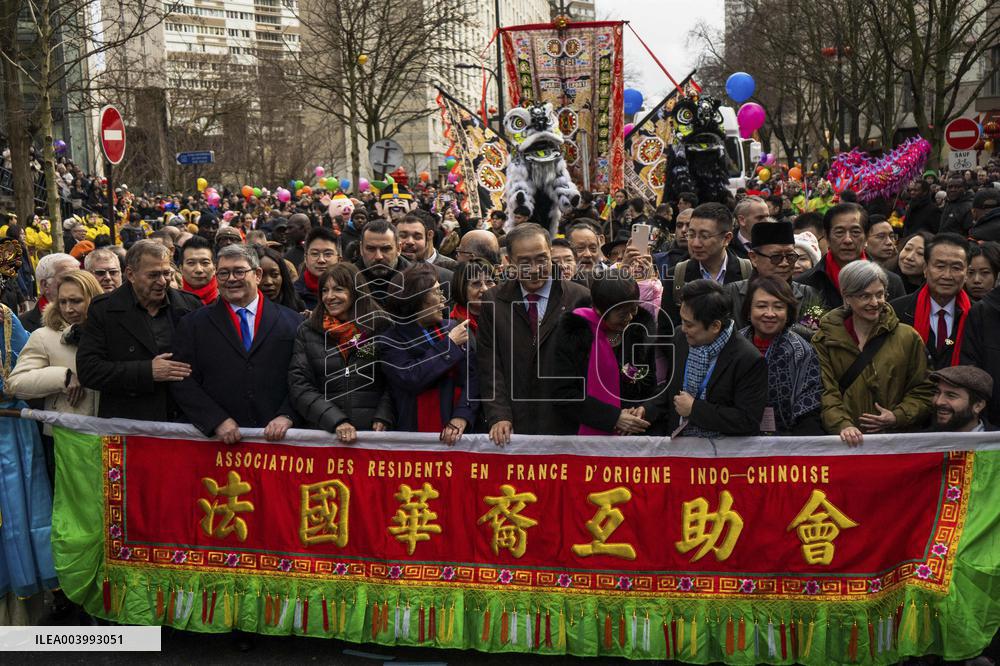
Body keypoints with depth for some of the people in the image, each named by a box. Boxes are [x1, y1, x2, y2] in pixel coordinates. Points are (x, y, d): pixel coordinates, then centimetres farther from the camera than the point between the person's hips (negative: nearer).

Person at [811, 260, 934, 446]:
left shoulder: (908, 338, 13)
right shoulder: (825, 340, 9)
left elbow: (922, 392, 13)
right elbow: (826, 393, -2)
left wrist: (898, 417, -4)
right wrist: (843, 425, -18)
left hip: (897, 438, 1)